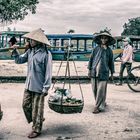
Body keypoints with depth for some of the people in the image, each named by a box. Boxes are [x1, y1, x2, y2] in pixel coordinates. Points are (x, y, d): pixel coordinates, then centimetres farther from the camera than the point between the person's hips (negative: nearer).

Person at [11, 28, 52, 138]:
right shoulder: (30, 51, 7)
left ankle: (37, 129, 21)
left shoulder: (46, 54, -15)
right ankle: (37, 120, 37)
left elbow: (48, 72, -14)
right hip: (28, 85, 7)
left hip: (39, 87, -7)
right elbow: (19, 60, 16)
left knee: (37, 108, 4)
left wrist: (46, 87, -15)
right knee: (26, 105, 15)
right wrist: (14, 50, -1)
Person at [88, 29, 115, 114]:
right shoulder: (96, 49, 4)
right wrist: (89, 69, 9)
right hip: (94, 73, 2)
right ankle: (102, 103, 25)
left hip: (104, 73, -2)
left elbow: (111, 62, 10)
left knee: (101, 91, -6)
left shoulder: (109, 51, 4)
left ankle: (98, 107, 2)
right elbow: (91, 59, 10)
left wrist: (112, 73, 11)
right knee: (95, 90, 7)